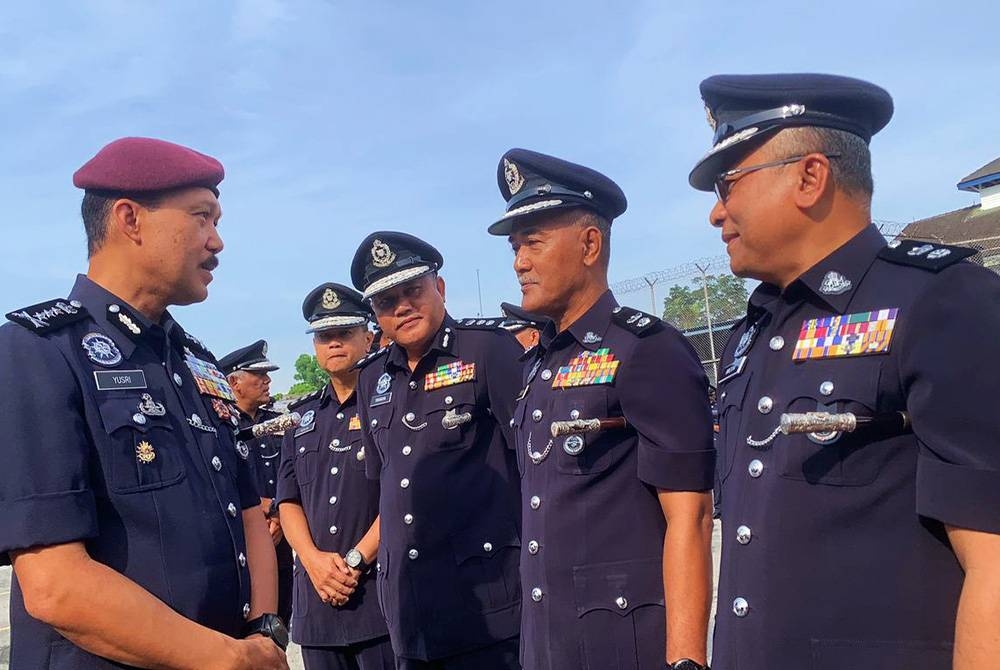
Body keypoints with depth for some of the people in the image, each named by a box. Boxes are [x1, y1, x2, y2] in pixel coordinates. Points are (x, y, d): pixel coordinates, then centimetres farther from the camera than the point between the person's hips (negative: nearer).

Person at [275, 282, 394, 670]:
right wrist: (314, 560, -6)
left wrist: (355, 560, -12)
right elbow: (288, 500, 10)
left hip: (383, 593, -5)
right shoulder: (302, 416, 14)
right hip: (316, 597, 5)